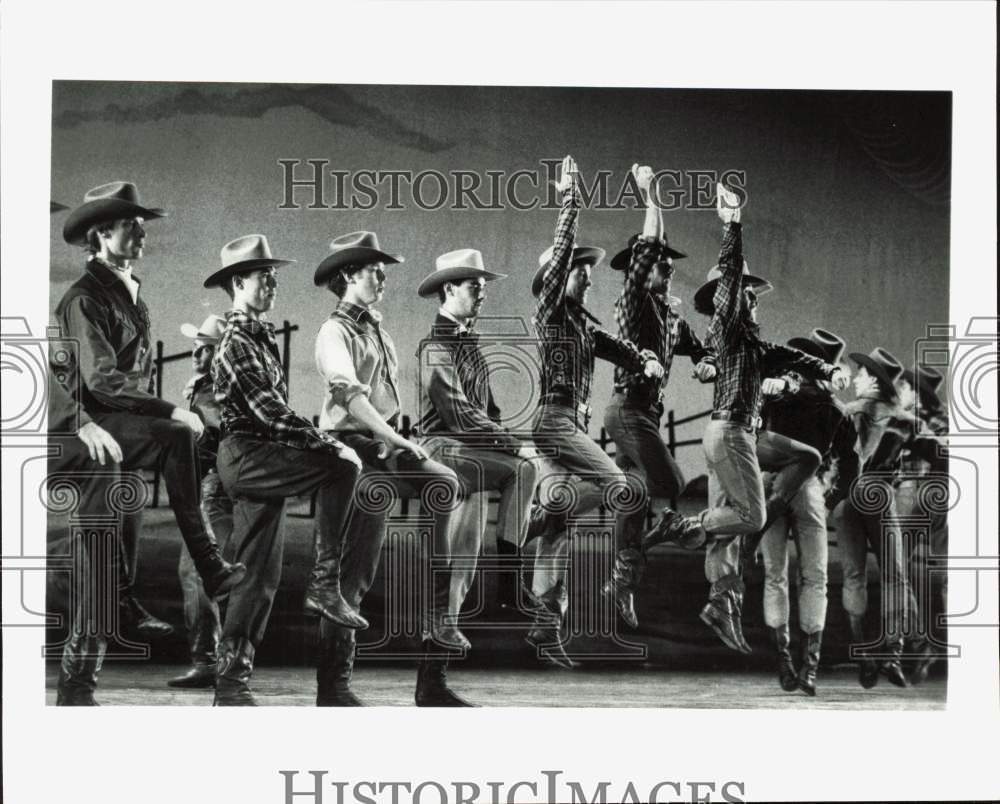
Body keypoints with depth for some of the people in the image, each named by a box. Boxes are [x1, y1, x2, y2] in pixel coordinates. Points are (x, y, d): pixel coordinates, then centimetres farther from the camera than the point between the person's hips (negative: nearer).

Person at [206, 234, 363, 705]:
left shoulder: (261, 336, 21)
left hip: (261, 462, 10)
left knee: (260, 574, 9)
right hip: (246, 454, -10)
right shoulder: (235, 342, -10)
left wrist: (318, 442, 16)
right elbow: (267, 410, -20)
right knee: (342, 466, -26)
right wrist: (326, 444, -21)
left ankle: (231, 680, 12)